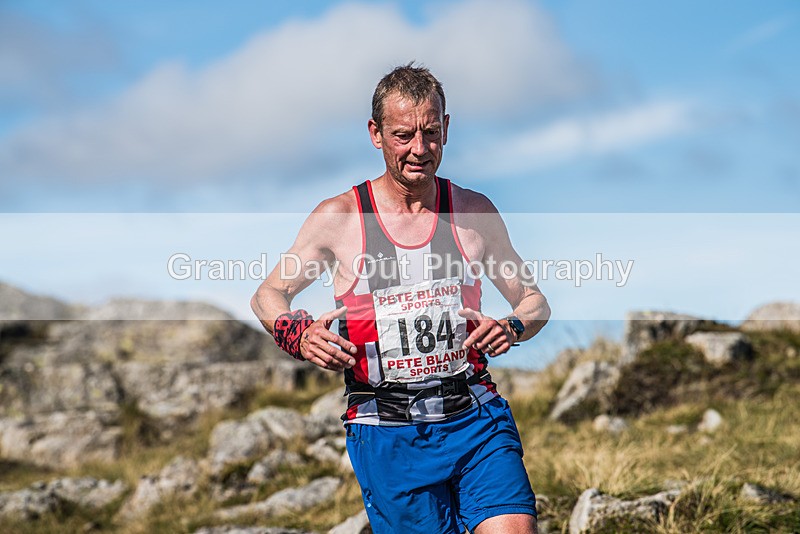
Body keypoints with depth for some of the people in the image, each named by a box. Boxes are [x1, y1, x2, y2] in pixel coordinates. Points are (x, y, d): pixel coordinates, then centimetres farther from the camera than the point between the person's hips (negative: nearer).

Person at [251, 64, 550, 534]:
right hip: (388, 435, -1)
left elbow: (535, 301, 15)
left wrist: (512, 328, -8)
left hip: (476, 419, 1)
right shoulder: (338, 218, 1)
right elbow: (269, 295, 12)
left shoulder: (475, 212, 6)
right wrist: (298, 335, -9)